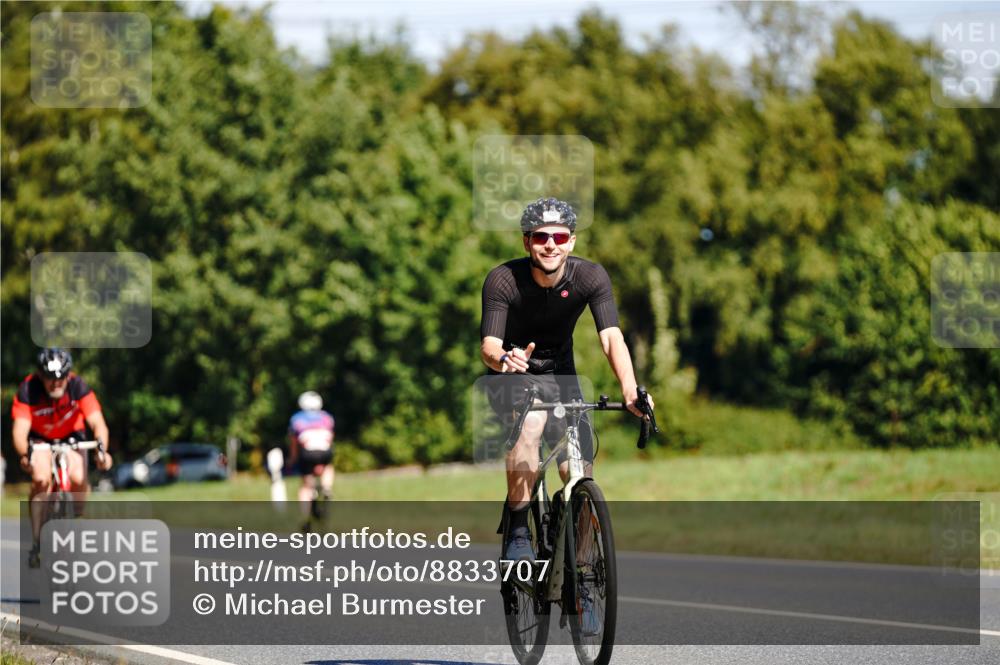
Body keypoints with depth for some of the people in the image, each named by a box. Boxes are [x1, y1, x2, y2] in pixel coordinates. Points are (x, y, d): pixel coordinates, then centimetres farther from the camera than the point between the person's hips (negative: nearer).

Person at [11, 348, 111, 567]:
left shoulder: (78, 386, -28)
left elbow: (98, 423, -34)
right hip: (40, 439, -1)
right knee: (41, 479, -27)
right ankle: (37, 543, -17)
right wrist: (25, 455, -56)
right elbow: (20, 430, -36)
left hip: (72, 436, 1)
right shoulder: (28, 390, -29)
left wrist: (101, 449, -53)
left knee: (78, 480, -24)